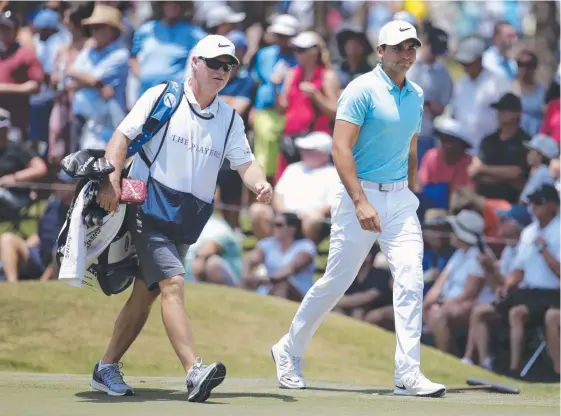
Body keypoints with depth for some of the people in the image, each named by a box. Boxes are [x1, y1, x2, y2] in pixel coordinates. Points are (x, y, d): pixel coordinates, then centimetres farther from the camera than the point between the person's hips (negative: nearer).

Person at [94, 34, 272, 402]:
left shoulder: (230, 119, 12)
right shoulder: (161, 97, -2)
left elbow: (244, 161, 5)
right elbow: (122, 136, -6)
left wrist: (259, 182, -18)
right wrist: (112, 181, -20)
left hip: (187, 220, 6)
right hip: (150, 207, -6)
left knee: (146, 292, 9)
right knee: (173, 283, -20)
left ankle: (107, 369, 21)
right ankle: (194, 372, -32)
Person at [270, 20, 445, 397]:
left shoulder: (416, 96, 12)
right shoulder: (363, 90, -10)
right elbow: (341, 148, -17)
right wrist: (360, 203, -24)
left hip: (401, 199, 5)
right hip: (361, 195, -5)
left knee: (411, 279, -10)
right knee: (336, 281, 1)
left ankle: (408, 374, -11)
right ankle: (289, 352, 22)